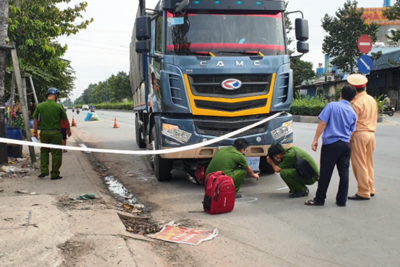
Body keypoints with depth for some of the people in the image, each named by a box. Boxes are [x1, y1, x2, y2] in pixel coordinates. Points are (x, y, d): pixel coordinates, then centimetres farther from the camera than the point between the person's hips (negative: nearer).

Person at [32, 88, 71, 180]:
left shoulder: (40, 106, 1)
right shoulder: (59, 106, -6)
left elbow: (36, 120, 7)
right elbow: (65, 120, 2)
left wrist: (35, 132, 17)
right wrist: (68, 130, 18)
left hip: (44, 132, 3)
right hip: (55, 132, -3)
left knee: (44, 151, 18)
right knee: (56, 153, 4)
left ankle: (44, 171, 13)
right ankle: (54, 174, 7)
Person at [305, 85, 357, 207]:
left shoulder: (332, 106, -6)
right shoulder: (353, 113, 8)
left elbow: (322, 124, -10)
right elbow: (351, 132, 11)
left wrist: (315, 140, -6)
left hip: (331, 143, -4)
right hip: (346, 145, 4)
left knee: (325, 173, 2)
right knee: (344, 173, 8)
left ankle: (319, 199, 9)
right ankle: (342, 200, 13)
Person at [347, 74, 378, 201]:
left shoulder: (357, 102, -14)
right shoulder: (372, 100, 10)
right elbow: (374, 118, 16)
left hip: (359, 134, -8)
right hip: (371, 134, 8)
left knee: (359, 164, -2)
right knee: (368, 163, 16)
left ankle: (363, 192, 1)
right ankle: (370, 189, 22)